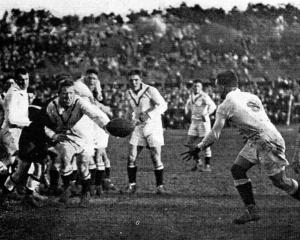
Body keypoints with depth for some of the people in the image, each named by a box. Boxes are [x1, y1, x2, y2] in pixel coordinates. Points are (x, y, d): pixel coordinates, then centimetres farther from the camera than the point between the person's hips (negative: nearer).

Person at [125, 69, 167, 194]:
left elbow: (163, 105, -20)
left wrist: (148, 114, -30)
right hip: (138, 127, 5)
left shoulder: (150, 90, -12)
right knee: (131, 157, -3)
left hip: (153, 126, -5)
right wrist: (132, 115, 7)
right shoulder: (129, 93, 7)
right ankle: (132, 184, 8)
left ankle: (160, 185, 5)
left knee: (156, 158, -5)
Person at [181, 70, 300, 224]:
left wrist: (197, 149, 1)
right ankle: (252, 210, 6)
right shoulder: (251, 97, 10)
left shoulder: (226, 106, -11)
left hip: (268, 143, -9)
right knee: (237, 169, 7)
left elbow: (214, 135, -10)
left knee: (279, 181, 1)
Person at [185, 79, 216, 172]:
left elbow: (213, 106, -29)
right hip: (194, 122, 7)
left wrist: (206, 114, -40)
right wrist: (187, 112, 16)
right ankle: (198, 162, 20)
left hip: (203, 121, -7)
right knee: (190, 143, 5)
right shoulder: (191, 95, 9)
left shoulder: (204, 96, -15)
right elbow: (188, 104, 30)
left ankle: (207, 166, 3)